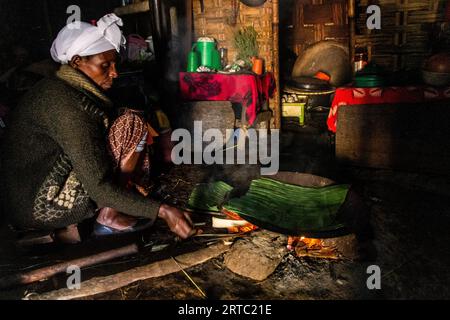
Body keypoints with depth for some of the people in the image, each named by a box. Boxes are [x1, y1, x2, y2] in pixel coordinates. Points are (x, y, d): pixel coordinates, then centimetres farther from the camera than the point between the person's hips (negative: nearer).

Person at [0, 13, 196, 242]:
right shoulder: (68, 105, -21)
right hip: (42, 209, -9)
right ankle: (110, 217, -3)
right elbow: (100, 188, -23)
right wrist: (162, 211, -23)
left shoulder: (55, 87, 8)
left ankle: (70, 225, 12)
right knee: (131, 124, -13)